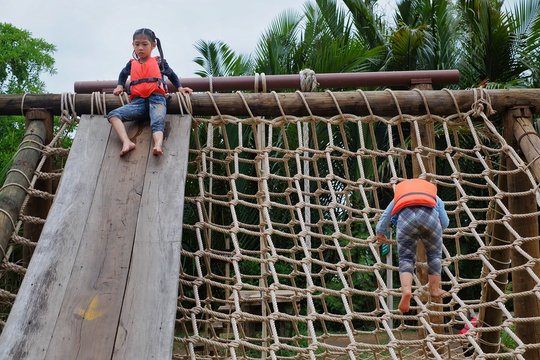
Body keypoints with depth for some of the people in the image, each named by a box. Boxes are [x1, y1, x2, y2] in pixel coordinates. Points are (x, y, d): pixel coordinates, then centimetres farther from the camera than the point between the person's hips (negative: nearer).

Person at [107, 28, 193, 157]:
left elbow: (172, 75, 29)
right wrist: (119, 86, 25)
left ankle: (158, 145, -60)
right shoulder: (132, 64, 24)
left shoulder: (159, 61, 17)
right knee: (113, 115, -21)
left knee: (158, 122, -34)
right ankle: (127, 142, -40)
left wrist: (179, 88, 14)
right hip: (138, 101, 3)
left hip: (156, 99, -3)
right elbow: (123, 74, 43)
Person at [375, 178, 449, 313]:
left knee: (406, 258, 8)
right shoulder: (434, 196, 41)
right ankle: (435, 289, 30)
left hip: (405, 218, 0)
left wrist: (379, 235, 50)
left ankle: (406, 290, -13)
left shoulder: (397, 197, 40)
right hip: (429, 216, 0)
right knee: (434, 254, 21)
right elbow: (445, 223, 29)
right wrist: (436, 233, 49)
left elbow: (381, 226, 33)